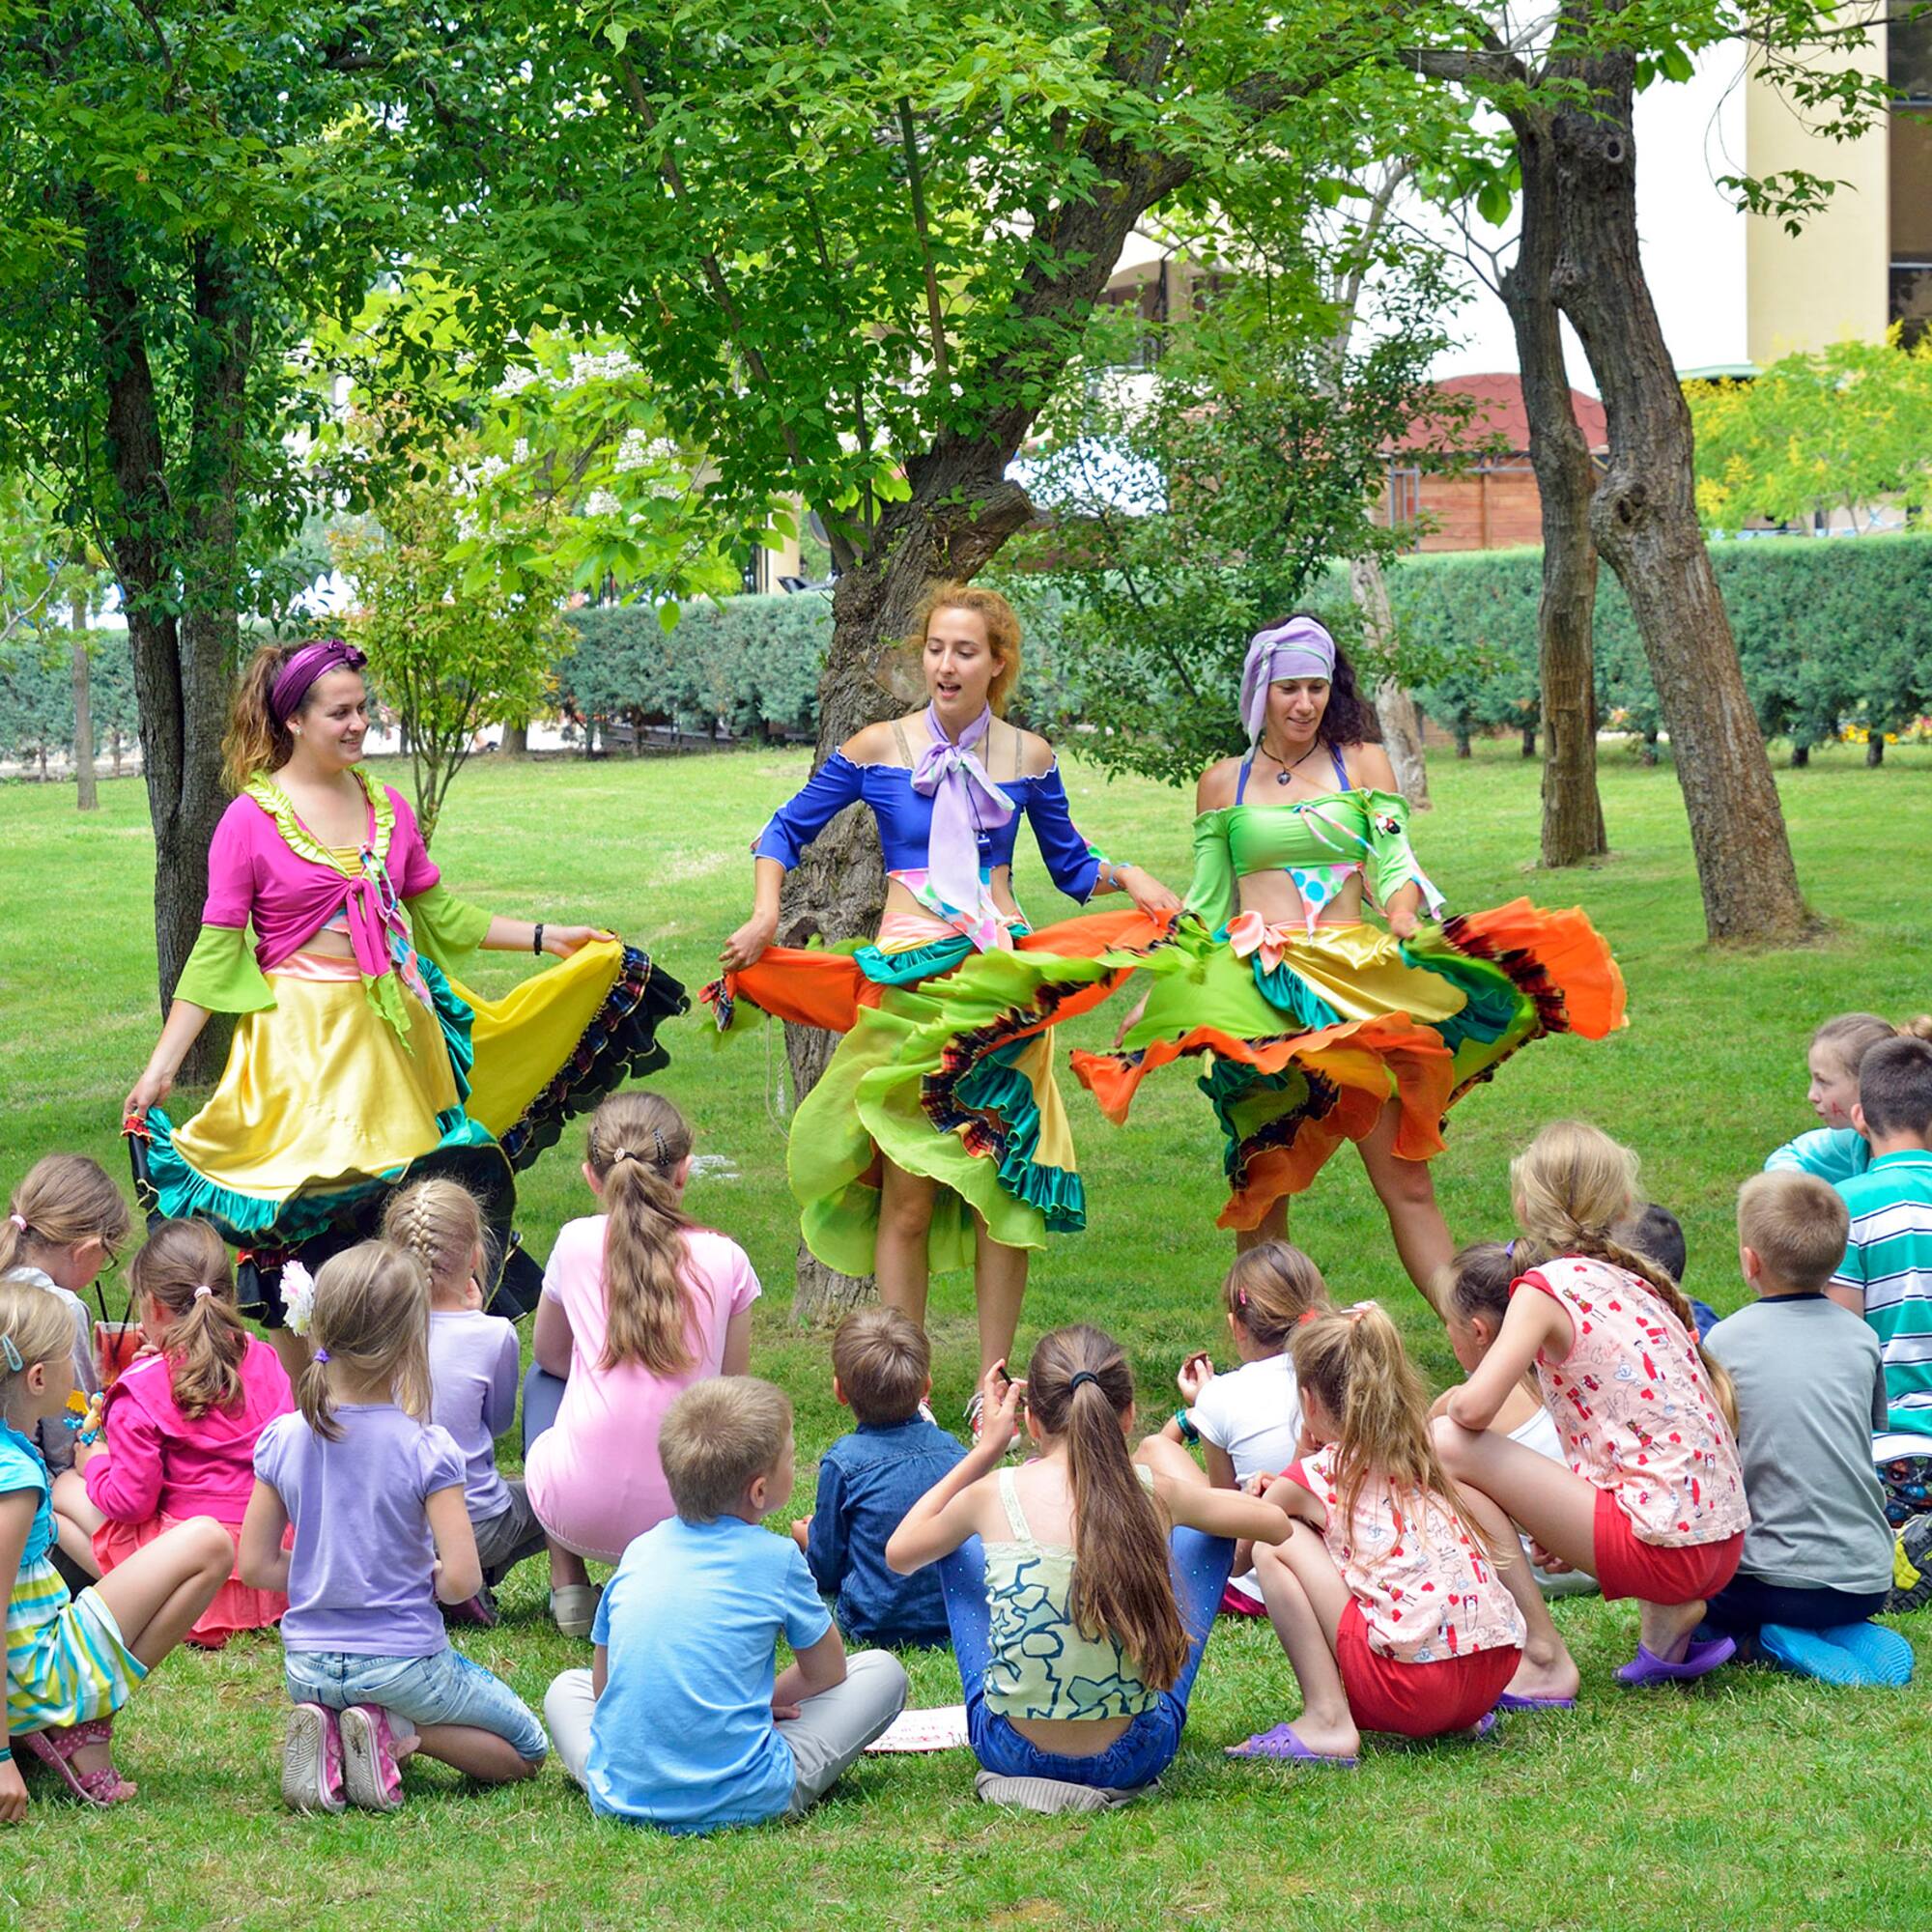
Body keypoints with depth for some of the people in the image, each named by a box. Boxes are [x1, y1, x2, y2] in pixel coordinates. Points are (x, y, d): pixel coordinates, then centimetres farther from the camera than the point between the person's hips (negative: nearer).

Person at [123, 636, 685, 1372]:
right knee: (301, 1220, -5)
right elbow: (215, 952, -7)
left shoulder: (386, 807, 8)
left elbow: (438, 913, 18)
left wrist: (543, 938, 17)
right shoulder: (250, 819, -7)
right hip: (303, 1035, -5)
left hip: (394, 1029, 5)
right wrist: (161, 1064, -13)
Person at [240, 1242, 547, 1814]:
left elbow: (255, 1565, 1)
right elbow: (461, 1579, -19)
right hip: (403, 1662, -4)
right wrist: (427, 1582, 3)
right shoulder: (426, 1449, -17)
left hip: (308, 1669, 4)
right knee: (525, 1749, 17)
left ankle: (326, 1732, 3)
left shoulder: (283, 1440, -5)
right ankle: (403, 1734, -8)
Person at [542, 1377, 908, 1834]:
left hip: (620, 1796, 3)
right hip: (744, 1802, -3)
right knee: (883, 1671, 12)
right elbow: (826, 1672, 10)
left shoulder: (639, 1552, 8)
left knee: (567, 1687, 34)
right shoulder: (776, 1557, -4)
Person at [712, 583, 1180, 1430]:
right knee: (907, 1193, -4)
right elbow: (786, 830, 12)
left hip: (1001, 981, 2)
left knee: (1003, 1184, 1)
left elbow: (1069, 862, 20)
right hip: (904, 981, -2)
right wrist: (764, 916, -1)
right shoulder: (877, 749, 2)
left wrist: (1124, 874, 1)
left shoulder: (1028, 757, 7)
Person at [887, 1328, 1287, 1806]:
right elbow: (1275, 1523, 7)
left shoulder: (994, 1497, -12)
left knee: (959, 1535, 21)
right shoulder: (1155, 1494, -11)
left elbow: (898, 1553, 10)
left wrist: (987, 1448, 13)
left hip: (1009, 1751, 0)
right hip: (1135, 1757, 0)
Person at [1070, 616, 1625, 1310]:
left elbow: (1396, 866, 4)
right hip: (1254, 991, 1)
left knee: (1405, 1179, -7)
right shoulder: (1223, 783, 14)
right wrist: (1154, 993, 11)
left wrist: (1405, 921, -17)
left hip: (1354, 985, -1)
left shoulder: (1362, 763, 11)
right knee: (1260, 1187, 3)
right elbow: (1205, 902, 17)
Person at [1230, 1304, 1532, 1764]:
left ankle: (1328, 1721, -3)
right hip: (1492, 1680, 7)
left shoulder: (1314, 1479, 4)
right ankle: (1457, 1721, 20)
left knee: (1275, 1544, 3)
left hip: (1410, 1687, -7)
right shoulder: (1426, 1466, 19)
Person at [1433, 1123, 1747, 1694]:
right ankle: (1669, 1617, 14)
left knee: (1448, 1445, -8)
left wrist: (1450, 1405, 7)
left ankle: (1545, 1662, -5)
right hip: (1725, 1545, 8)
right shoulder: (1640, 1280, 14)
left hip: (1663, 1548, -8)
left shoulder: (1548, 1286, -7)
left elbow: (1475, 1409, -20)